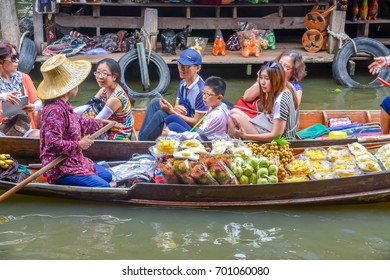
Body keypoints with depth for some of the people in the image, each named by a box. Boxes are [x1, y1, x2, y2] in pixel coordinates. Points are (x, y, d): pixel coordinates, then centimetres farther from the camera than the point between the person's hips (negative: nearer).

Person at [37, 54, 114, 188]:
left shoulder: (63, 106, 7)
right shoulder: (55, 111, -25)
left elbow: (81, 122, 26)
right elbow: (53, 143, -32)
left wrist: (102, 122, 37)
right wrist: (79, 144, -20)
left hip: (74, 161, 11)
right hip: (60, 170, -11)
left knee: (107, 176, 22)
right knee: (104, 187, -18)